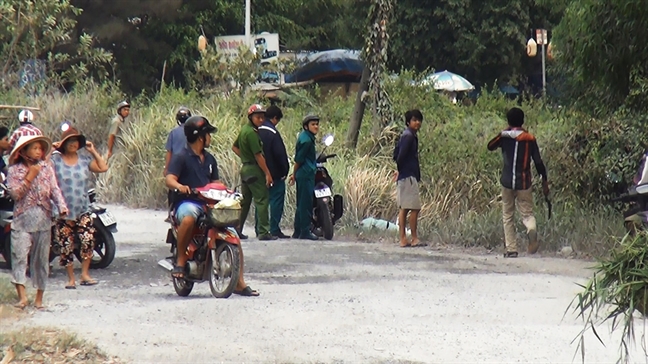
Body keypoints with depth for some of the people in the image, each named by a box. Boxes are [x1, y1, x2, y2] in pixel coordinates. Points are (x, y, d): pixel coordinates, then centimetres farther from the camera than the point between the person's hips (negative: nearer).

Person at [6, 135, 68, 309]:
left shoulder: (47, 167, 7)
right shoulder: (15, 169, 0)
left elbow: (55, 189, 0)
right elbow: (14, 193, -9)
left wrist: (62, 206, -16)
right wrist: (30, 177, -13)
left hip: (43, 219, 2)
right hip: (22, 218, -2)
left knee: (41, 258, 6)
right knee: (19, 254, -13)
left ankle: (39, 297, 13)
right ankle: (22, 295, -17)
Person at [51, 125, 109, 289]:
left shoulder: (85, 158, 8)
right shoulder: (55, 159, -1)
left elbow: (103, 168, 5)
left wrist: (93, 151, 4)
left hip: (83, 210, 2)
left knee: (88, 239, -16)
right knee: (66, 246, 3)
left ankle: (85, 274, -5)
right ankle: (71, 278, 16)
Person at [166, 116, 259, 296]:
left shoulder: (209, 159, 21)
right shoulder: (181, 157, -2)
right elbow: (169, 179, -14)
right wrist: (180, 186, -37)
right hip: (187, 202, -7)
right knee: (188, 219, -43)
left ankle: (239, 283, 2)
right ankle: (180, 261, -25)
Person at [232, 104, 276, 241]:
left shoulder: (244, 129, 12)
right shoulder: (252, 132, -17)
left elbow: (234, 147, 24)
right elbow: (258, 155, -19)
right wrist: (267, 173, -17)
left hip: (245, 168, 10)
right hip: (254, 169, -10)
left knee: (245, 200, 14)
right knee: (262, 200, -8)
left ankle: (237, 229, 16)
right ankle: (263, 232, -10)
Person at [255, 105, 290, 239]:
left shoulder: (258, 131, 8)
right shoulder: (273, 132, -16)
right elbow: (280, 154, -17)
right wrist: (285, 170, -7)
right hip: (275, 173, -8)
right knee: (276, 200, -4)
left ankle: (259, 229, 14)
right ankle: (275, 230, -7)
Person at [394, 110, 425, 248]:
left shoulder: (411, 135, 17)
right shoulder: (409, 136, -13)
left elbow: (397, 154, 19)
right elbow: (400, 155, -20)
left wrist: (400, 170, 12)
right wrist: (400, 170, -6)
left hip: (403, 176, 10)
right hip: (408, 176, -10)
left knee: (404, 209, 8)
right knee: (414, 208, -8)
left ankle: (403, 239, 8)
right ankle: (414, 239, -6)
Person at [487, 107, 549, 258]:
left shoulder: (504, 136, 0)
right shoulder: (529, 139, 0)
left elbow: (490, 147, 18)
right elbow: (538, 162, 1)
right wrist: (544, 181, 9)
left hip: (507, 182, 0)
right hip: (524, 183, 0)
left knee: (507, 216, 10)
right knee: (527, 213, 6)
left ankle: (511, 249, 5)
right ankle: (531, 230, -29)